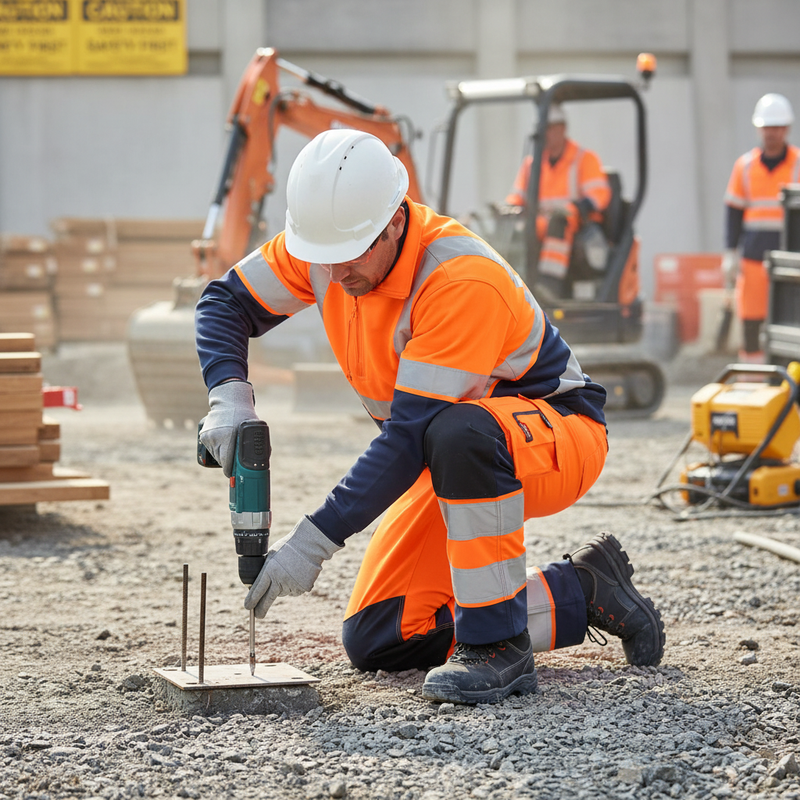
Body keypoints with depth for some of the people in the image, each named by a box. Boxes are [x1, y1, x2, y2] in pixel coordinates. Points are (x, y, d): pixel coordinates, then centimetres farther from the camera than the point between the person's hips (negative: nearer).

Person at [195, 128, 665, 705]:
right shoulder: (328, 238, -12)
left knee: (461, 433, -43)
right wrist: (230, 397, -21)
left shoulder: (464, 281, -34)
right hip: (456, 462, 8)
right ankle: (580, 594, 9)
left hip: (558, 436, -8)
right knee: (374, 642, -1)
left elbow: (411, 436, -35)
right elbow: (227, 302, 0)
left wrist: (315, 540, -36)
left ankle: (497, 646, -30)